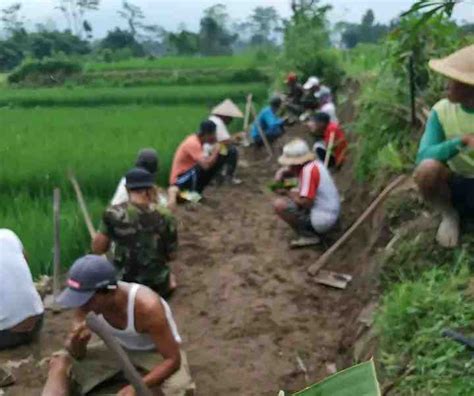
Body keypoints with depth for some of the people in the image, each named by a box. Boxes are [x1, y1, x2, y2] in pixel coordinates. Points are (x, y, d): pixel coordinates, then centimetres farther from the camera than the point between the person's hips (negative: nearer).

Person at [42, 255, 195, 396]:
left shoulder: (147, 307, -37)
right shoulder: (87, 299, -23)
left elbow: (173, 359, -30)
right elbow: (78, 355, -13)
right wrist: (76, 342, -37)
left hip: (157, 351, -4)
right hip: (119, 347, 5)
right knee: (59, 363, -14)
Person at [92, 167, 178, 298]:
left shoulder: (113, 214, -16)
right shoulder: (165, 216, -14)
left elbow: (97, 249, -9)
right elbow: (171, 255, -4)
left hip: (124, 283, -1)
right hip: (157, 285, 1)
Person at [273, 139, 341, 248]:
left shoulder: (309, 170, -23)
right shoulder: (312, 163, 4)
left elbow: (305, 203, -26)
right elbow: (286, 170, 19)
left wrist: (287, 193, -11)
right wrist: (281, 173, -4)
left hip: (322, 220, -10)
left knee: (279, 204, -14)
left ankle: (308, 235, -3)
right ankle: (312, 229, 13)